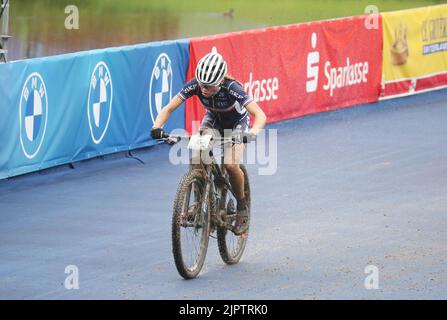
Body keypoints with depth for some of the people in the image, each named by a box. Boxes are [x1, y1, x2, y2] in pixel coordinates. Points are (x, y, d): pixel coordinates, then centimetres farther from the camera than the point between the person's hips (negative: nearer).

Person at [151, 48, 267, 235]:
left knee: (231, 165, -23)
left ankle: (242, 208, 1)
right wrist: (157, 128, -43)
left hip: (236, 123, -3)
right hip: (213, 120, 3)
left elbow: (260, 115, -43)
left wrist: (252, 134, -62)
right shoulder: (195, 85, -29)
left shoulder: (231, 88, -38)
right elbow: (168, 108, -25)